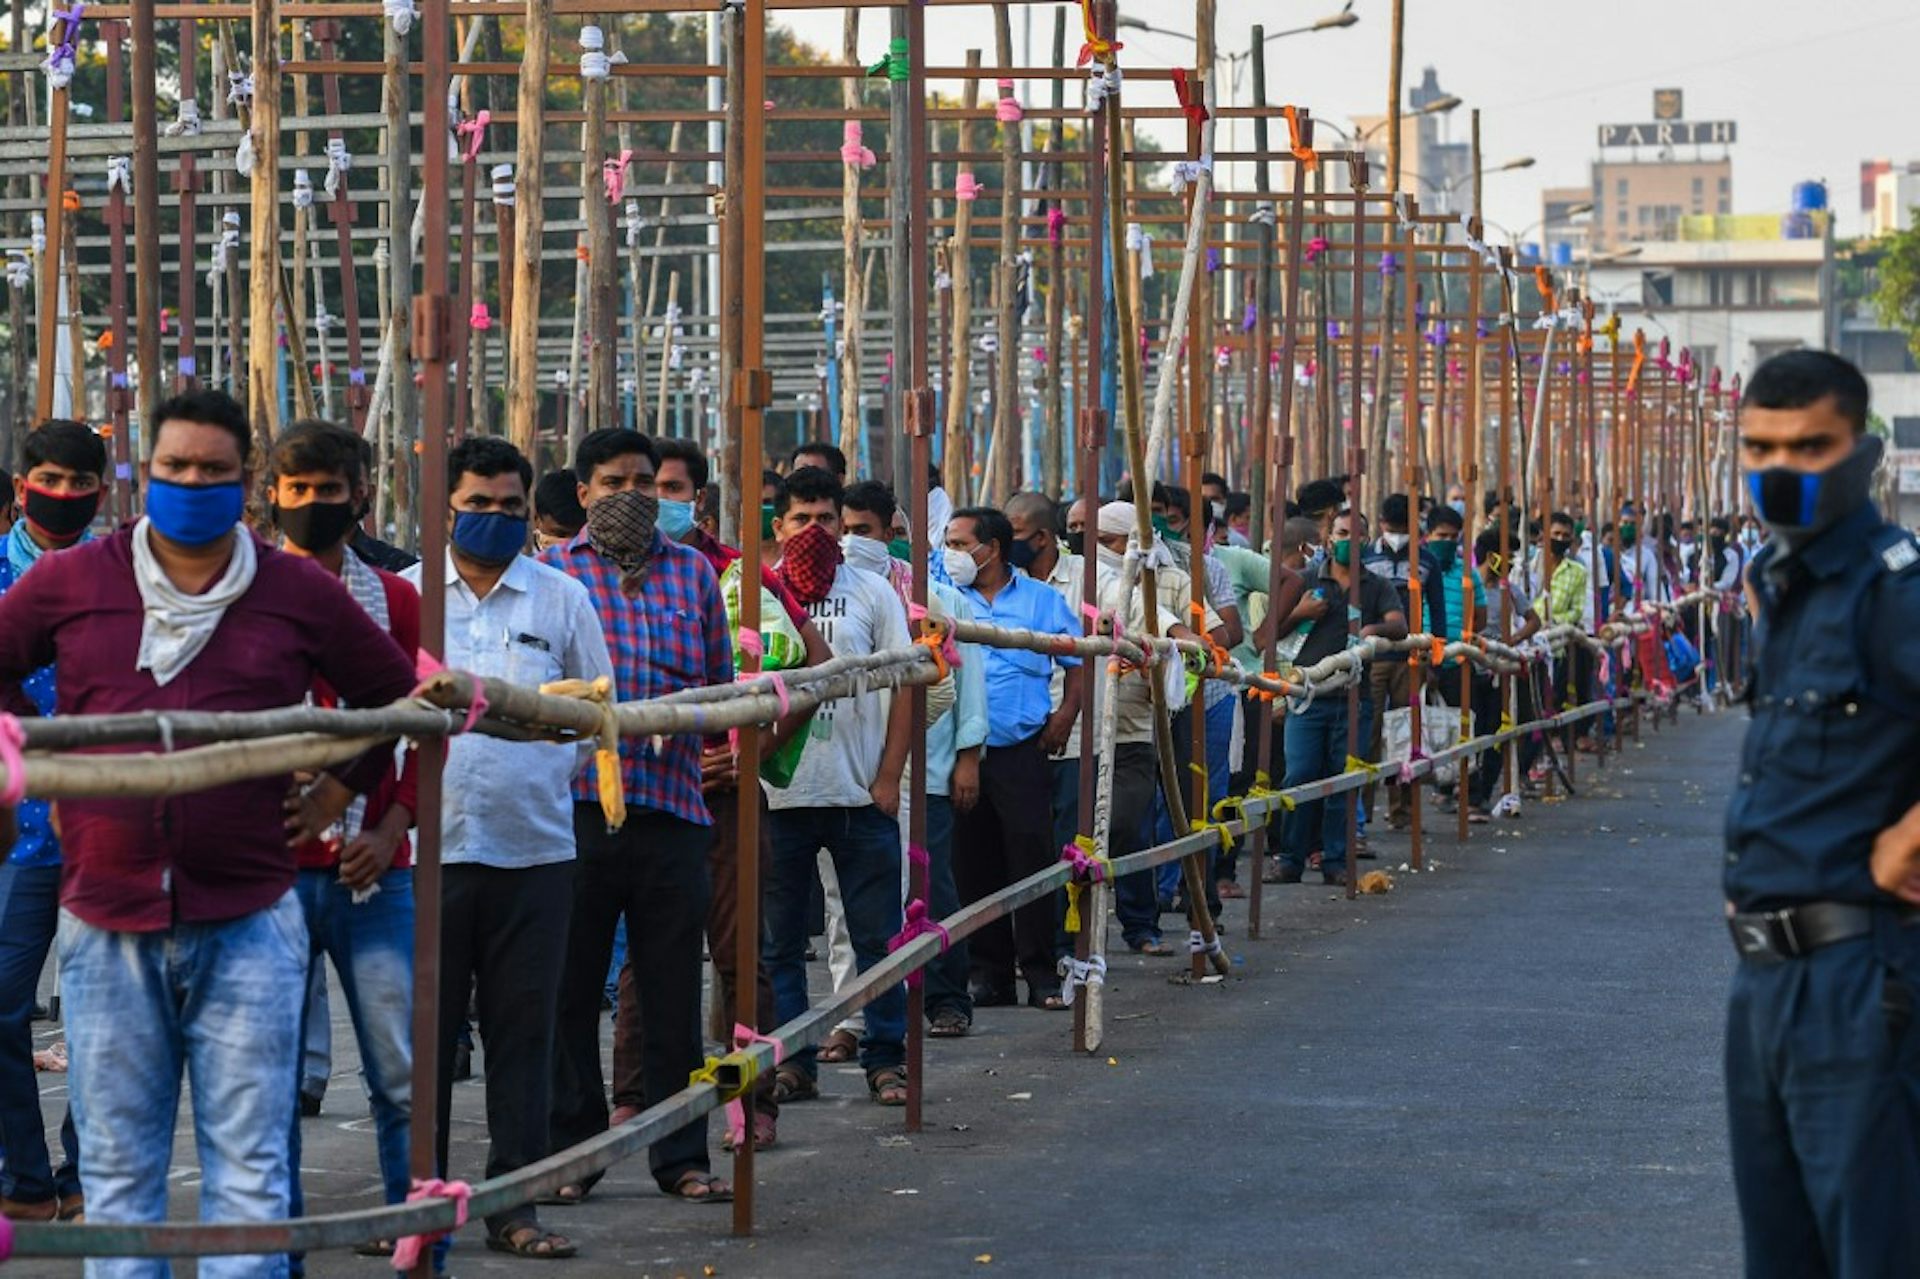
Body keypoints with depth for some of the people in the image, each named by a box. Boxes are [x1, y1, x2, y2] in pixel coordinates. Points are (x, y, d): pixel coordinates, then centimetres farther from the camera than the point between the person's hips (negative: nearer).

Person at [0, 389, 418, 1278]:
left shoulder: (301, 595, 5)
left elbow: (396, 695, 19)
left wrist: (338, 781, 11)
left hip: (247, 925, 0)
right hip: (106, 919, 1)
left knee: (250, 1168, 0)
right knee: (117, 1170, 7)